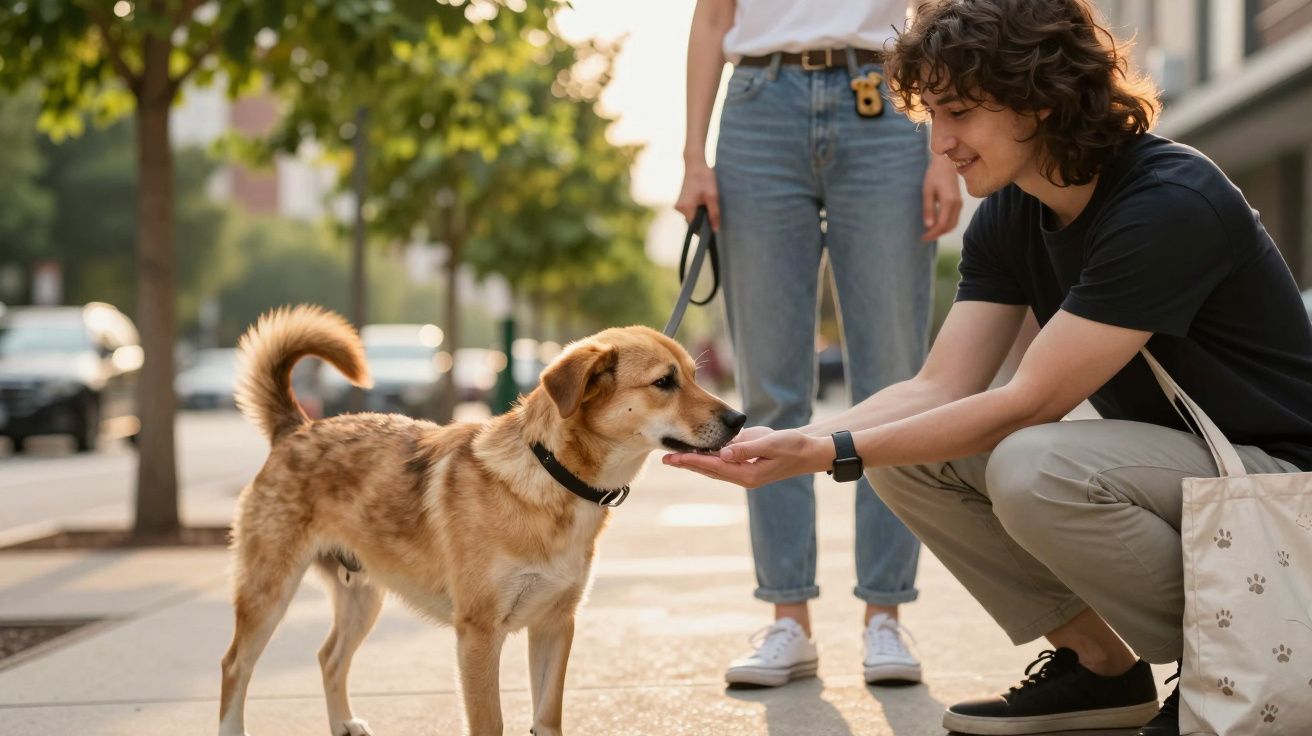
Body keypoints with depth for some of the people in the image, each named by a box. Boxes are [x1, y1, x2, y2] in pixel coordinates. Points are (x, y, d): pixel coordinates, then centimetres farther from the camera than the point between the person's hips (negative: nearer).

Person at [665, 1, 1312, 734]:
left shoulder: (1170, 205, -25)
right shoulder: (1011, 214, 1)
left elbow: (1031, 404, -27)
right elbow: (940, 388, -4)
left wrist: (832, 452, -28)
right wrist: (793, 443, -20)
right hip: (1161, 462, 8)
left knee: (1033, 468, -33)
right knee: (910, 454, -4)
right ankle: (1103, 666, 6)